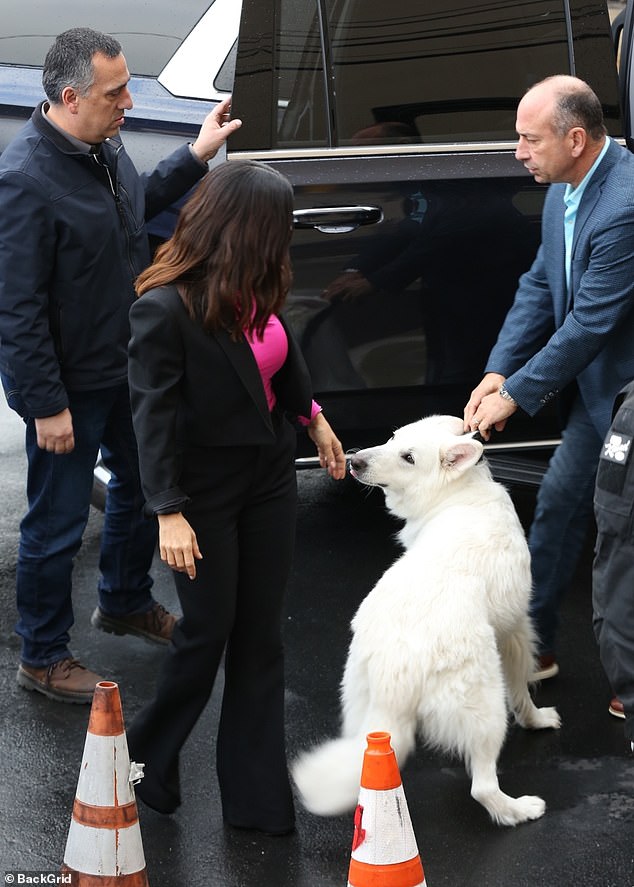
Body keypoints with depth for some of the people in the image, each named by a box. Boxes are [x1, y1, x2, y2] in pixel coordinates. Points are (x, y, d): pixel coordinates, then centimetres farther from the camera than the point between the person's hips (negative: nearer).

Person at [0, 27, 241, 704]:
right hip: (69, 386, -9)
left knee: (140, 488, 25)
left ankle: (124, 602, 50)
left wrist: (195, 156, 10)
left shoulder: (105, 146, -2)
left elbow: (139, 203, 22)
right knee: (56, 526, 6)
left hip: (126, 366, 9)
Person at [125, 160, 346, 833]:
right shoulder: (163, 309, -23)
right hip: (205, 495, -6)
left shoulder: (255, 291, -6)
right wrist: (168, 513, -22)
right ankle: (148, 753, 32)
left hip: (269, 480, 6)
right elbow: (153, 416, -20)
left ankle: (257, 797, 21)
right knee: (208, 630, 5)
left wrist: (314, 420, 24)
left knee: (260, 636, 10)